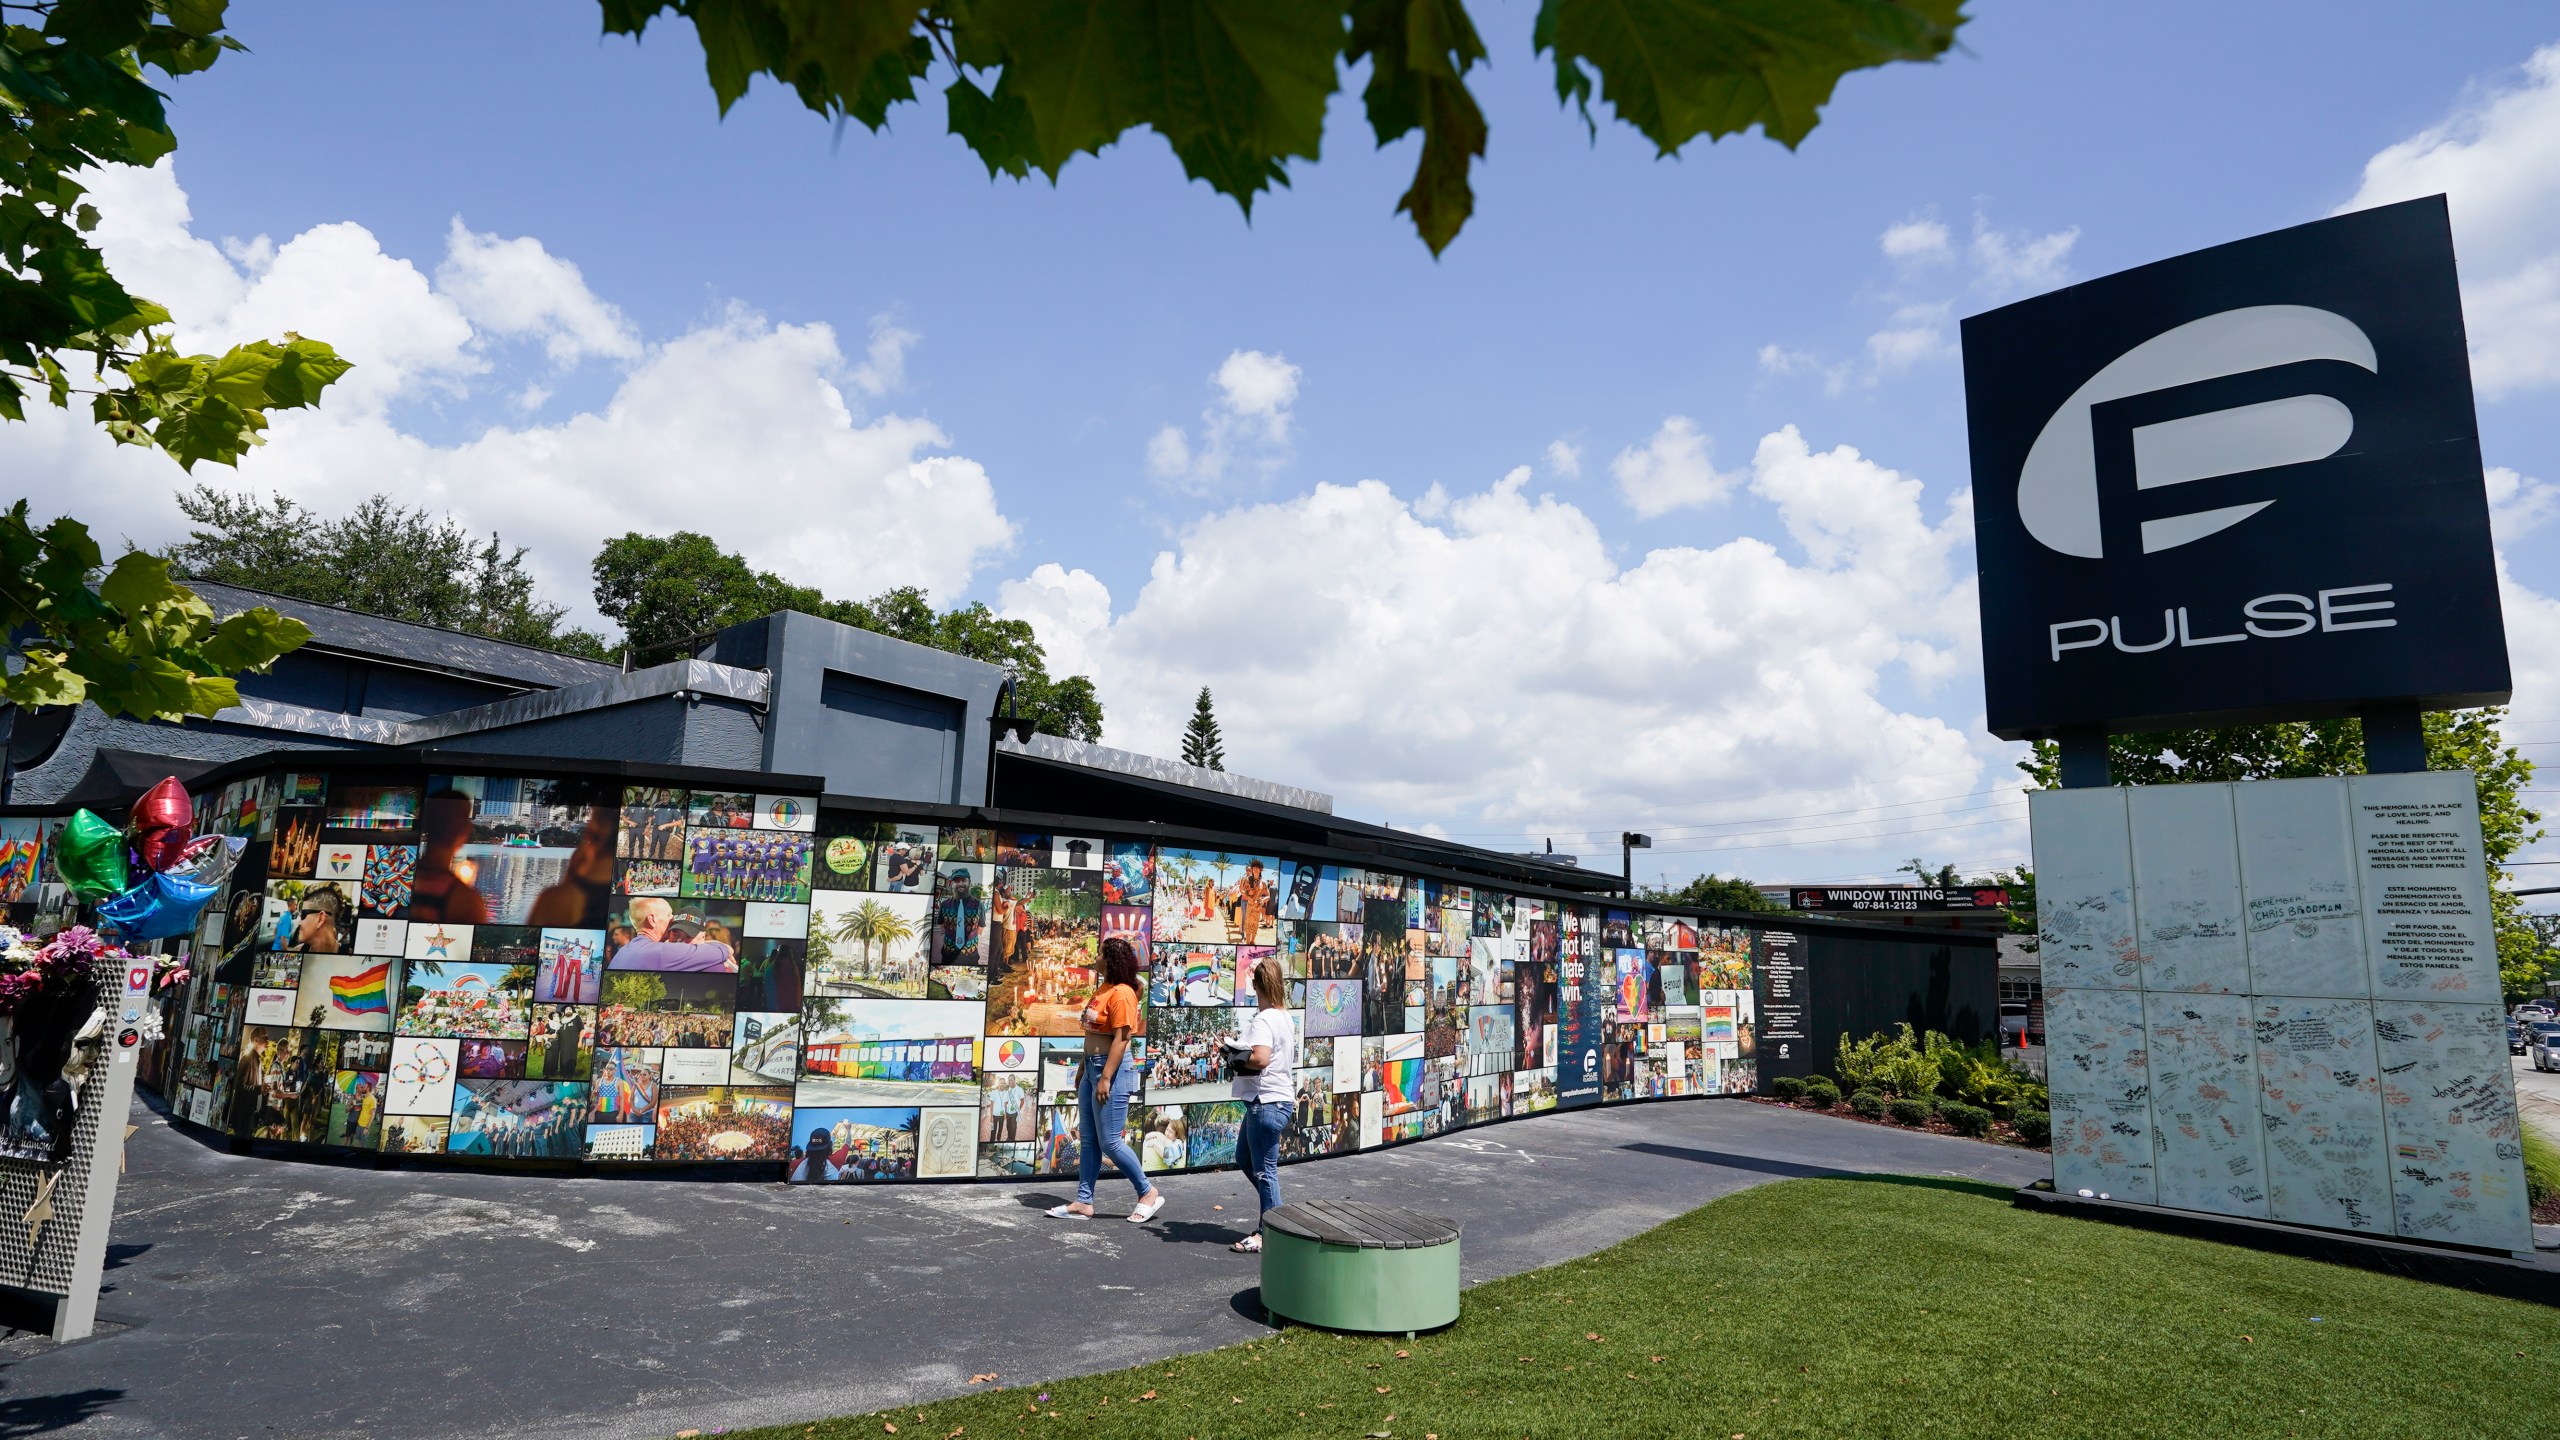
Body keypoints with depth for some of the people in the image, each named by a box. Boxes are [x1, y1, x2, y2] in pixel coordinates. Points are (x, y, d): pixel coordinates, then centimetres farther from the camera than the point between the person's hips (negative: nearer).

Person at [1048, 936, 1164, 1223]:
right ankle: (1084, 1202, 17)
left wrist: (1105, 1078, -23)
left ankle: (1148, 1192, 10)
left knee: (1110, 1141, -4)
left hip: (1112, 1069, -10)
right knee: (1088, 1140, 11)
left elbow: (1121, 1039, -21)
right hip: (1092, 1067, 10)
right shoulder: (1103, 989, 12)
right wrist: (1083, 1069, 19)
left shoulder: (1122, 993, -17)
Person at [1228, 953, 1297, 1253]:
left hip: (1265, 1103, -10)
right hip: (1282, 1099, 10)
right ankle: (1275, 1210, 27)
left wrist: (1238, 1062, -12)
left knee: (1265, 1170, -1)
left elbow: (1260, 1059, -30)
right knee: (1244, 1157, 23)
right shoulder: (1285, 1017, 12)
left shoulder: (1263, 1019, -18)